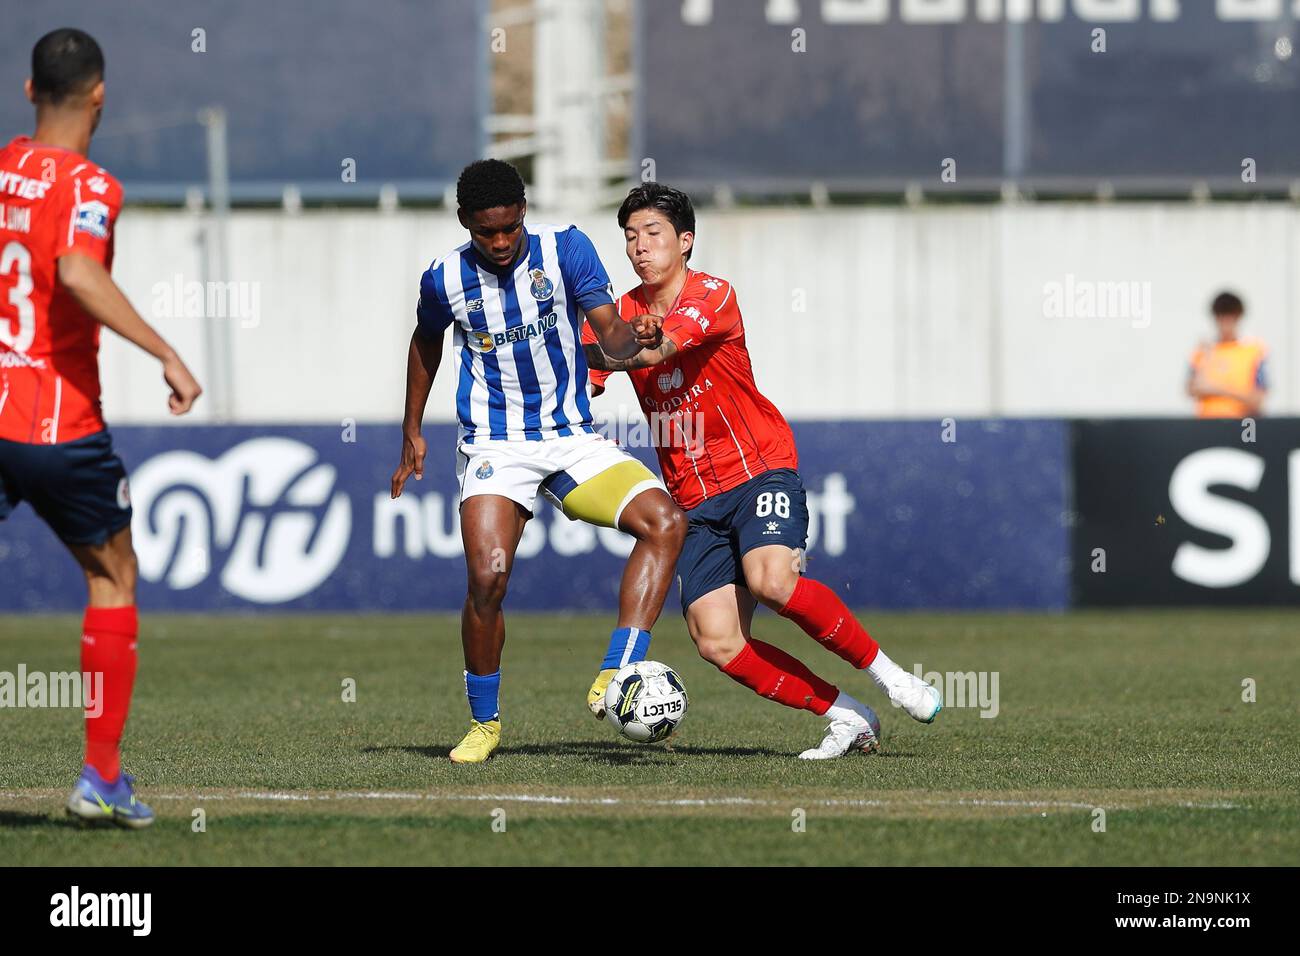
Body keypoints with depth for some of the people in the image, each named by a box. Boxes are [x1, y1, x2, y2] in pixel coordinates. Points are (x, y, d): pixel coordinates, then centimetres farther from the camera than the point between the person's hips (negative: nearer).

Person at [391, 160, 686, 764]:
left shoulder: (564, 248, -5)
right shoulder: (445, 279, -3)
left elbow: (609, 333, -11)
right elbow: (426, 342, 18)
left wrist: (633, 340, -35)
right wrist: (411, 433, 21)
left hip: (572, 438, 1)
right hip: (494, 446, -1)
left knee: (665, 520, -21)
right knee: (488, 576, -22)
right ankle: (484, 722, 0)